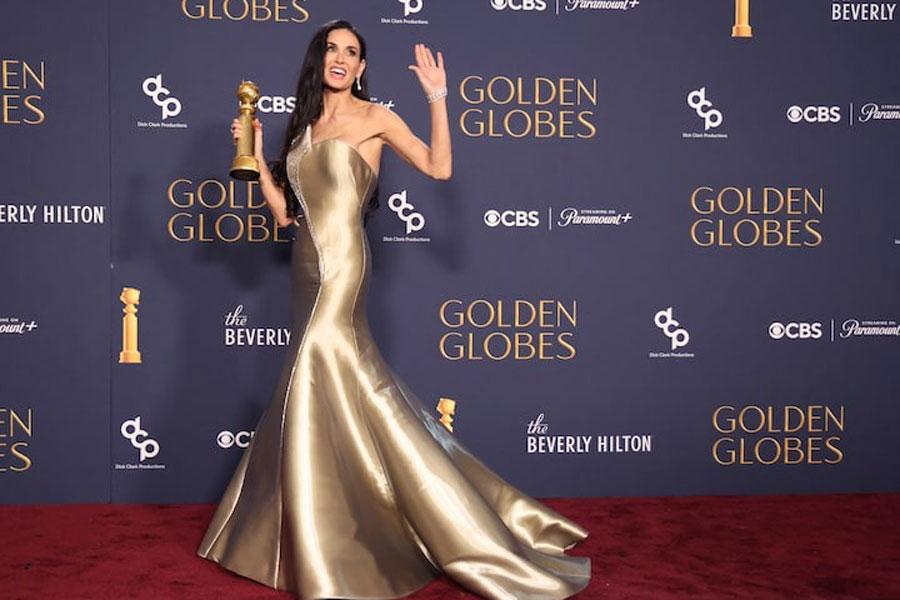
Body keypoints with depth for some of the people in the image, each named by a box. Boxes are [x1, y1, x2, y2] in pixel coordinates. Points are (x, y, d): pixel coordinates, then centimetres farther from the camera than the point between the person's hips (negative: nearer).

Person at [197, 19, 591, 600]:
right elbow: (285, 212, 17)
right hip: (310, 267, 6)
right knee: (336, 380, 8)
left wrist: (438, 99, -12)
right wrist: (256, 155, 13)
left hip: (342, 262, -6)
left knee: (315, 377, -11)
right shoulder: (305, 124, 18)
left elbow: (439, 167, -9)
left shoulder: (374, 116, 1)